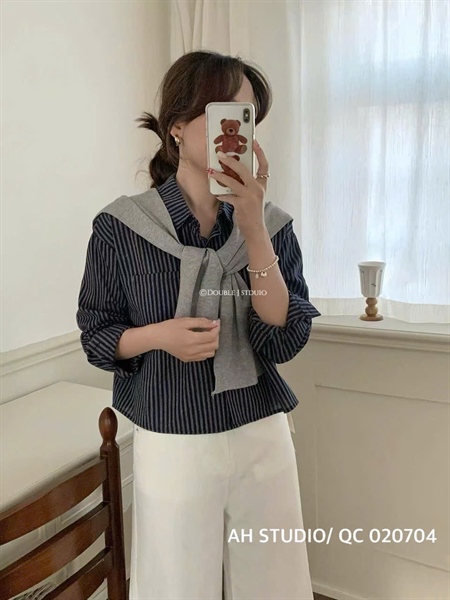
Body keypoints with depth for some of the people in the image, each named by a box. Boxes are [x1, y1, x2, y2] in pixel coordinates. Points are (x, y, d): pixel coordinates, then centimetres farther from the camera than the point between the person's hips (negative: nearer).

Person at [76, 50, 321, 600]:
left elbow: (285, 341, -13)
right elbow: (96, 335, -1)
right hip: (172, 445, -2)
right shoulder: (120, 226, -9)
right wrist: (160, 335, -22)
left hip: (263, 437, 2)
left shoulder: (273, 223, -4)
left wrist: (253, 228, -21)